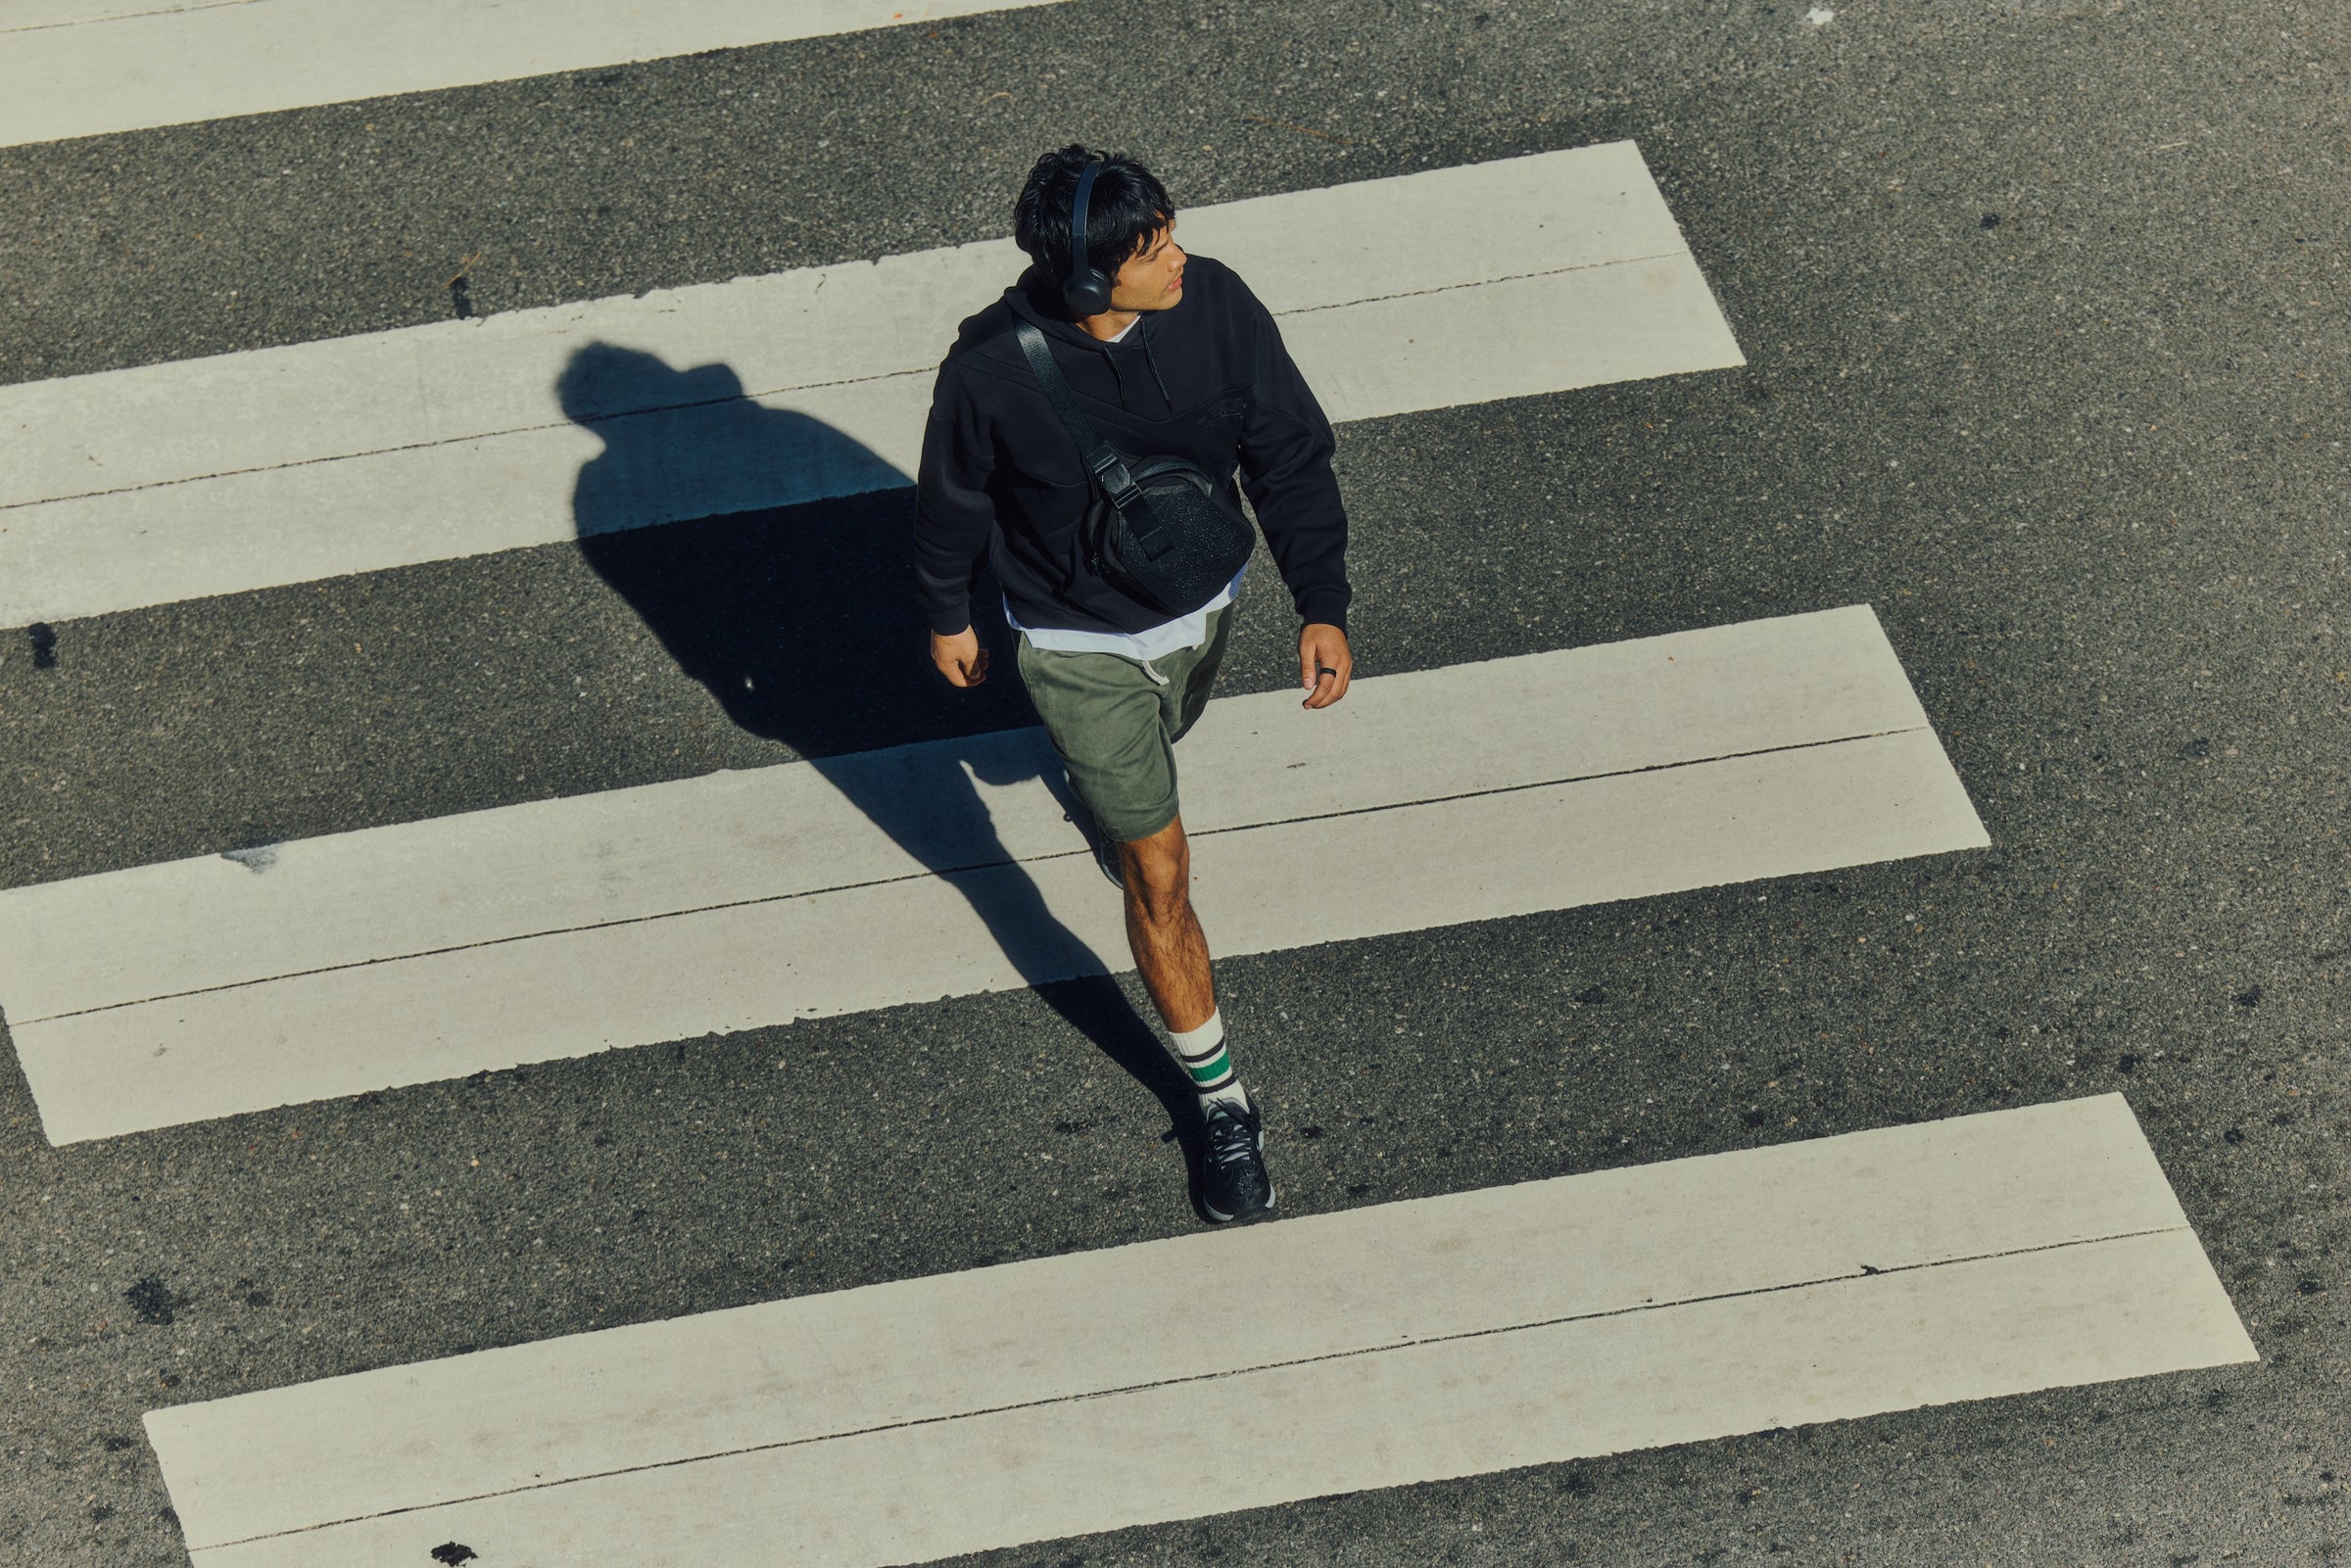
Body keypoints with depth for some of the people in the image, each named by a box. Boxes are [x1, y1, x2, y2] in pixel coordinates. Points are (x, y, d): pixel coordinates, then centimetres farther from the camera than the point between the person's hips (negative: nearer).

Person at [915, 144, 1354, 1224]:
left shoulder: (1216, 304, -22)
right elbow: (951, 501, -9)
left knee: (1157, 750, 35)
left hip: (1200, 607, 4)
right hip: (1078, 644, -4)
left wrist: (1322, 607, -18)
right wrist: (947, 616, 5)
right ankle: (1220, 1098, 19)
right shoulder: (993, 371, -30)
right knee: (1160, 877, 2)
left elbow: (1290, 456, -11)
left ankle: (1101, 791, 75)